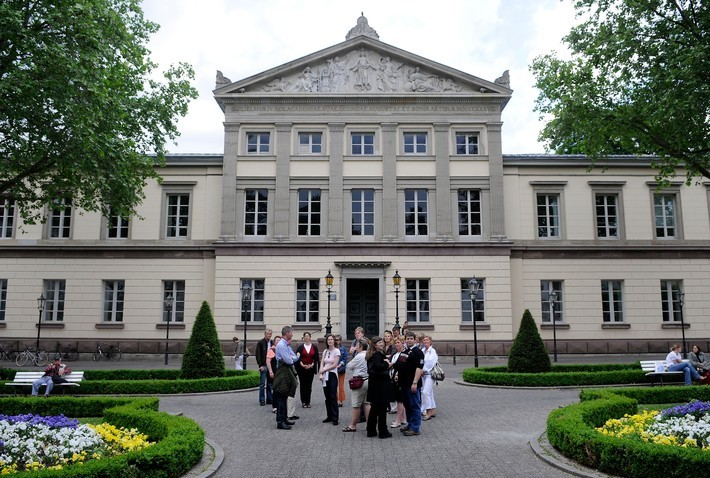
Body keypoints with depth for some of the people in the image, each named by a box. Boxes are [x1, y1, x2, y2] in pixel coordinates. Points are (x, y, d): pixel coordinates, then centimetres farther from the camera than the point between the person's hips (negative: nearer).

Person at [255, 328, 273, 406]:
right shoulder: (260, 342, -3)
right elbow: (258, 355, -6)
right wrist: (260, 365, -13)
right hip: (263, 366, -4)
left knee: (270, 384, 9)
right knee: (262, 384, -2)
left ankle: (269, 399, 16)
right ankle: (262, 400, 4)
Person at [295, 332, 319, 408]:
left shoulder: (314, 347, 5)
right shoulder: (300, 347, 1)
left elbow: (316, 358, 5)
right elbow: (297, 357, -3)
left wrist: (312, 364, -9)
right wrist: (302, 365, -16)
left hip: (311, 368, 1)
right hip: (302, 368, -1)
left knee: (309, 385, 4)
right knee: (303, 385, 0)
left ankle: (308, 402, 11)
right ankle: (303, 402, 7)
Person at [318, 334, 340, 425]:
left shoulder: (336, 351, -4)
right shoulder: (325, 351, 12)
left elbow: (335, 365, -10)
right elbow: (322, 363, 7)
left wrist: (324, 369, -6)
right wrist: (321, 374, -7)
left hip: (332, 375, -5)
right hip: (325, 376, 5)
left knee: (333, 397, -7)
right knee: (327, 397, 7)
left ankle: (335, 418, -3)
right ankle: (329, 416, 14)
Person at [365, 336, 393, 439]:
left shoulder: (371, 355, 12)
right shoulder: (378, 354, -15)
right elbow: (377, 366, -31)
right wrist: (386, 363, -16)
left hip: (373, 385, 9)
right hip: (381, 385, -9)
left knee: (374, 408, 15)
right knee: (382, 408, -2)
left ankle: (371, 431, 20)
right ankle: (383, 432, 4)